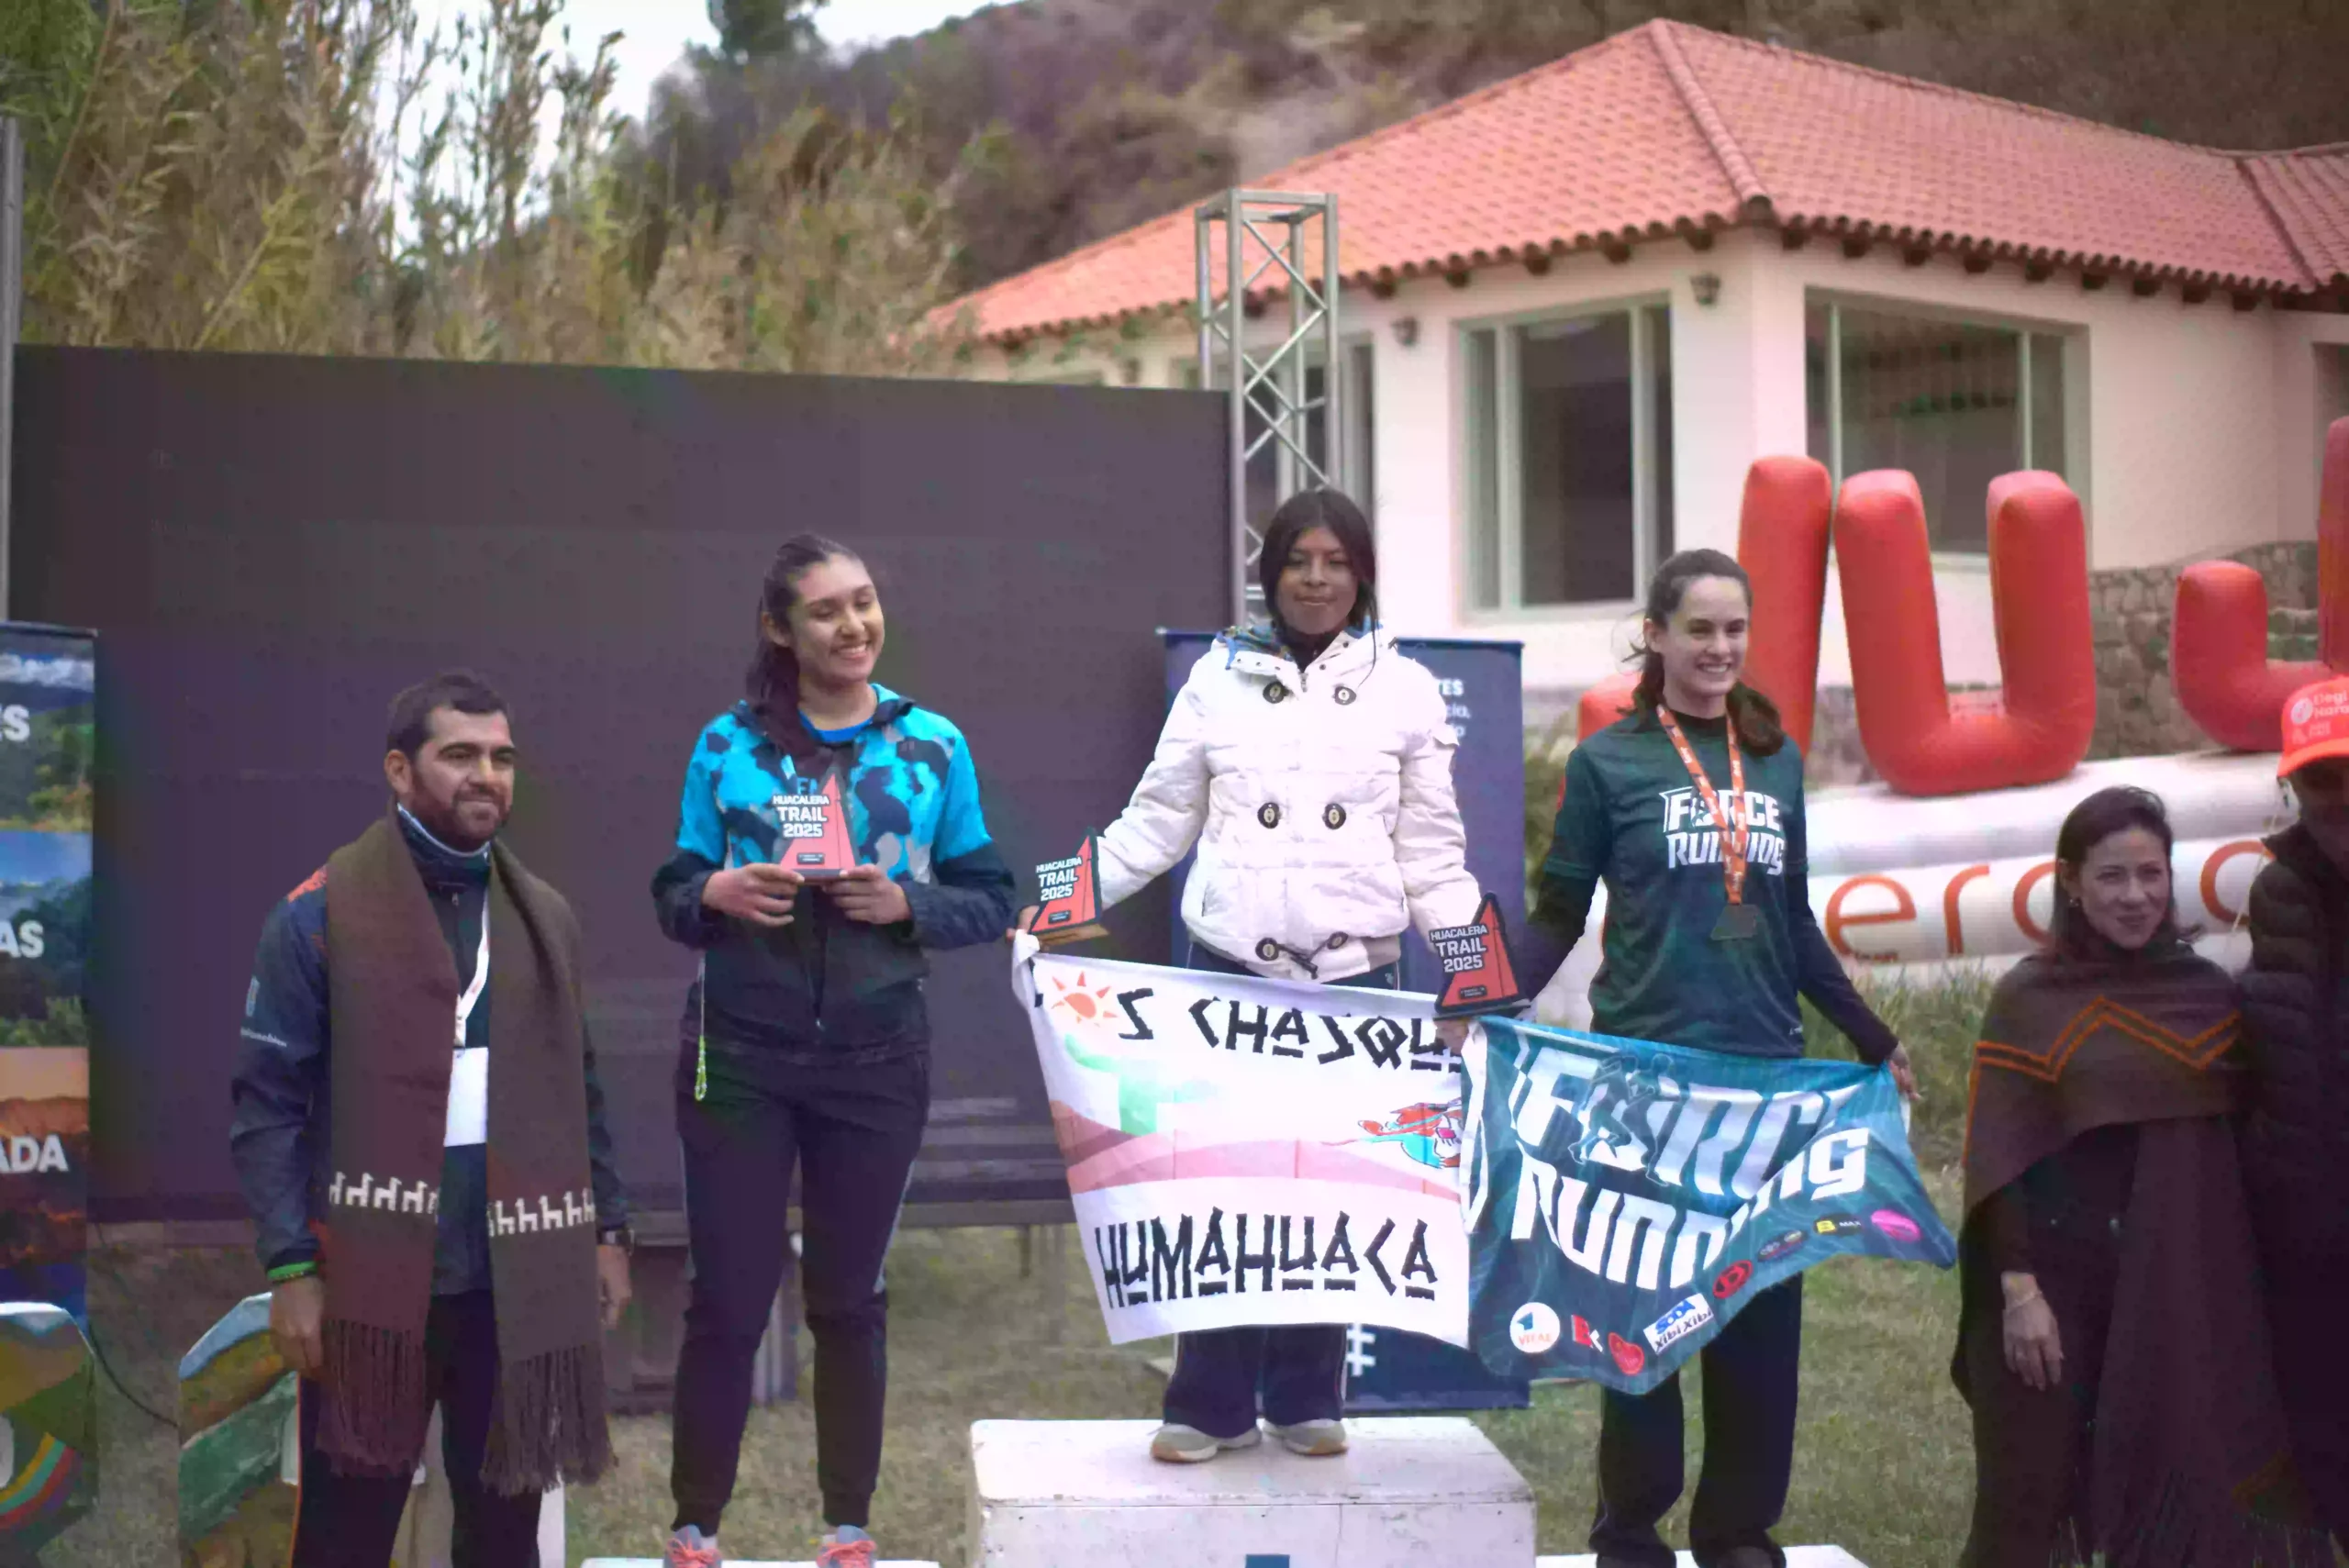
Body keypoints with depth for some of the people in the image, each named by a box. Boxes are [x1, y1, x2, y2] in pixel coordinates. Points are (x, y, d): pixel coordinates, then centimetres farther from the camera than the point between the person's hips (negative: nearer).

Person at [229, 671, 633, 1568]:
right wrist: (291, 1269, -13)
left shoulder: (545, 919, 11)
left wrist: (608, 1229, 10)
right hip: (372, 1282, -4)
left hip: (520, 1283, 4)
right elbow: (269, 1104, -7)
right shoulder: (320, 915, -5)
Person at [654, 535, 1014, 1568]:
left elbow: (988, 902, 4)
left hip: (874, 1061, 1)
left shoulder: (934, 745, 1)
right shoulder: (728, 744, 0)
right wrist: (717, 894, -17)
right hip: (740, 1056, -1)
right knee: (727, 1297, 1)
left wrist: (903, 904, -15)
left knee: (849, 1298, 12)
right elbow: (671, 897, 5)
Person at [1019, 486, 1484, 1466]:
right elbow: (1158, 821, 8)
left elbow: (1430, 846, 7)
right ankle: (1210, 1404, 9)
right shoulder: (1219, 677, 5)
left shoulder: (1405, 689, 5)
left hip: (1354, 974, 0)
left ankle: (1306, 1399, 19)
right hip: (1231, 966, 0)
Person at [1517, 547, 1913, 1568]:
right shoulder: (1607, 761, -1)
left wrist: (1872, 1039, 20)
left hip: (1768, 1072, 3)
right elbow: (1557, 915, 1)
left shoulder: (1777, 760, 10)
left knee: (1763, 1311, 5)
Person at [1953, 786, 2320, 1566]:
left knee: (2178, 1487, 4)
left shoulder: (2207, 993, 6)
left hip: (2179, 1285, 3)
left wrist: (2236, 1283, 3)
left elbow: (2233, 1142, 10)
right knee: (2030, 1492, -1)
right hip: (2057, 1276, -3)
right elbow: (2001, 1155, -5)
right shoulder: (2028, 999, -3)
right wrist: (2018, 1288, -12)